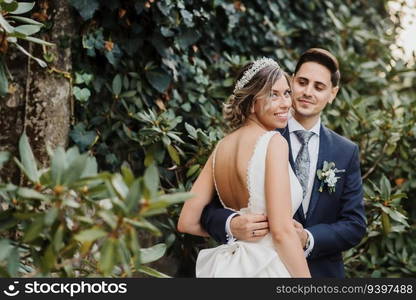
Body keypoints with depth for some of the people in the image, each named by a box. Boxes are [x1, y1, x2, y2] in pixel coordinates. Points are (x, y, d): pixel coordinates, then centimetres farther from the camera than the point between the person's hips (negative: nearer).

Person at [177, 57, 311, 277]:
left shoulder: (221, 147, 5)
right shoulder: (274, 142, -15)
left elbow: (187, 222, 6)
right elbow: (282, 230, -21)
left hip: (228, 264, 7)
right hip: (267, 268, -7)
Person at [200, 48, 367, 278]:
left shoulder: (347, 153, 1)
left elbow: (355, 225, -3)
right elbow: (210, 206, -10)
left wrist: (309, 239, -19)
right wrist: (232, 224, -30)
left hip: (322, 271, 2)